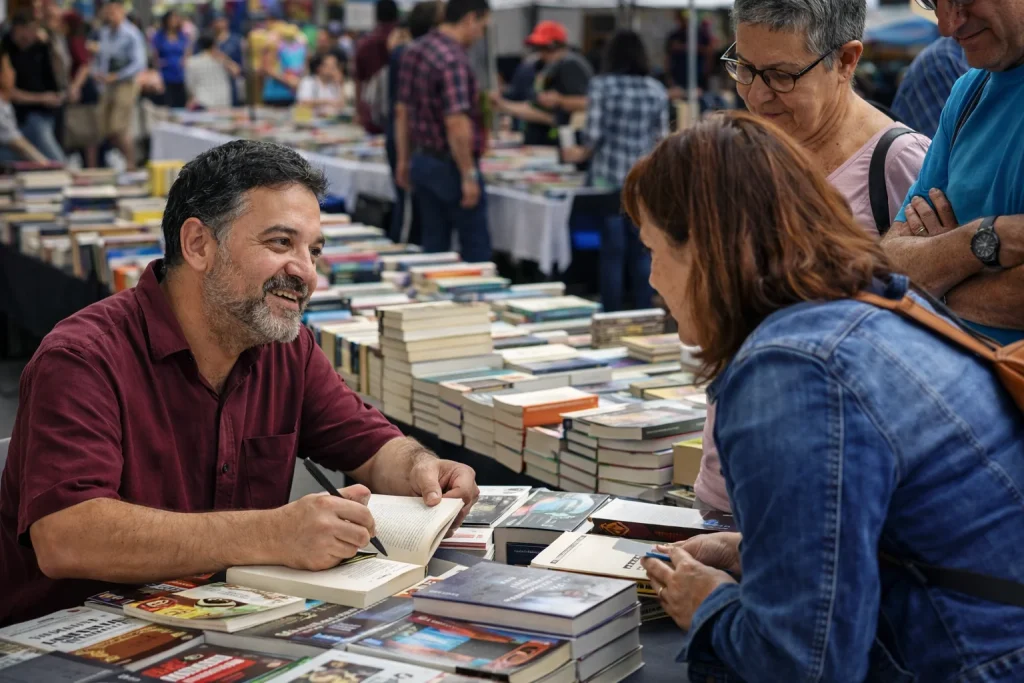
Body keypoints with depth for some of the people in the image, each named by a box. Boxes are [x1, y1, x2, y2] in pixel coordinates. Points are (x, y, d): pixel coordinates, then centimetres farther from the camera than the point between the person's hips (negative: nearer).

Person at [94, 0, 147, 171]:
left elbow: (138, 64, -17)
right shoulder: (104, 32, 8)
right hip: (107, 86, 7)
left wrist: (114, 76, -19)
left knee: (120, 128, -10)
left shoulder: (131, 35, -13)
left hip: (126, 84, -7)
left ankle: (131, 165, 1)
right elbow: (99, 56, 20)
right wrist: (98, 72, 1)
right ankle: (129, 156, 22)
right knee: (106, 130, 7)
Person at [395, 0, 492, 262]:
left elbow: (402, 111, 13)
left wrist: (404, 160, 19)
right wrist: (469, 174, -21)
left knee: (434, 245, 14)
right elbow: (456, 124, -25)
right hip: (451, 165, -8)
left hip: (423, 161, 8)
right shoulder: (453, 59, -20)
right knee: (476, 248, 1)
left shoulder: (414, 51, 8)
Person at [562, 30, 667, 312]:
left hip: (608, 178, -2)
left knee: (612, 252, 3)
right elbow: (662, 139, 2)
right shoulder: (657, 90, 4)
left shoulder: (601, 85, -3)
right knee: (641, 252, 10)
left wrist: (582, 154, 13)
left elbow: (593, 135, -7)